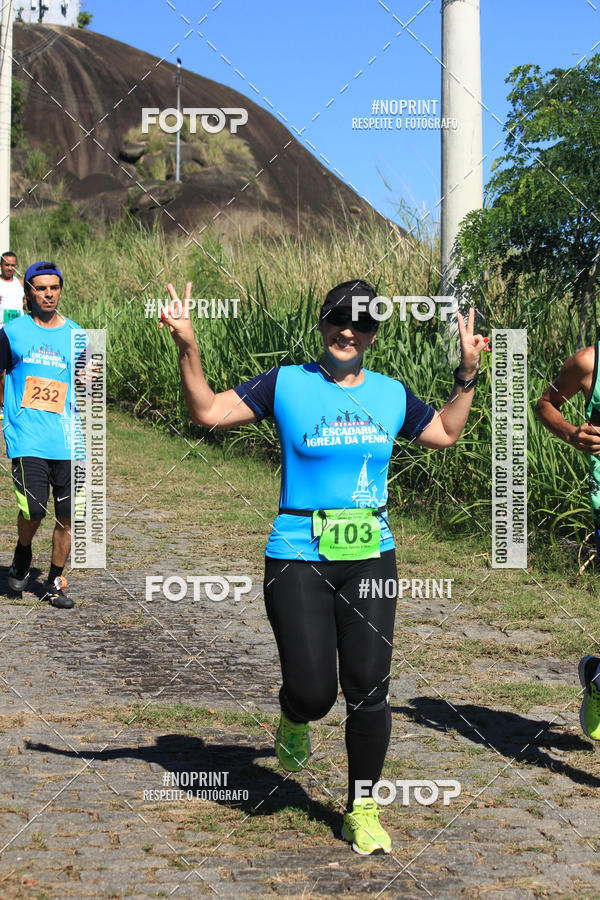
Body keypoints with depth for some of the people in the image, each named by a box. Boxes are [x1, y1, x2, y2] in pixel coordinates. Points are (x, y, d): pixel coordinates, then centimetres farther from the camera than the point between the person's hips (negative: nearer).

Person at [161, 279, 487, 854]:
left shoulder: (392, 395, 11)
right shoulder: (286, 385, 0)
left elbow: (446, 433, 27)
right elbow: (208, 412, -3)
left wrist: (468, 374, 18)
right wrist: (188, 348, -14)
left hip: (370, 558, 3)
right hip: (299, 559, -3)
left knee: (369, 691, 1)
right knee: (312, 692, -6)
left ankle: (362, 807, 19)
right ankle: (294, 722, 33)